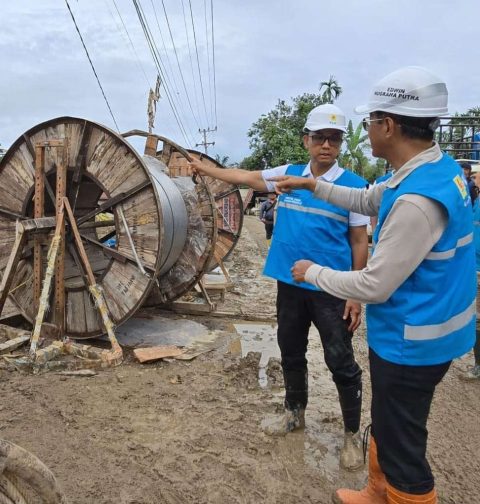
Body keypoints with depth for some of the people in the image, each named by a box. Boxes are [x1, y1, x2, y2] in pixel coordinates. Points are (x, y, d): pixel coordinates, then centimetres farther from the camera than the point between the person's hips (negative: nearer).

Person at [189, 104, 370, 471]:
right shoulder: (288, 175, 3)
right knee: (291, 353, 19)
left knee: (341, 362, 5)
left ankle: (353, 434, 25)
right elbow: (246, 177, 16)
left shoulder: (353, 185, -7)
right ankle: (295, 413, 41)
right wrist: (206, 169, 24)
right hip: (289, 284, 5)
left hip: (330, 290, -4)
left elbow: (359, 243, -6)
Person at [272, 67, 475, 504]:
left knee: (402, 444, 10)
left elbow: (374, 286, -25)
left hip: (410, 342, -10)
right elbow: (367, 200, 17)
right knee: (385, 427, 27)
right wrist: (311, 185, 16)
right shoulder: (439, 168, 1)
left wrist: (313, 273, -10)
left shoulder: (417, 200, -31)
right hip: (420, 331, 10)